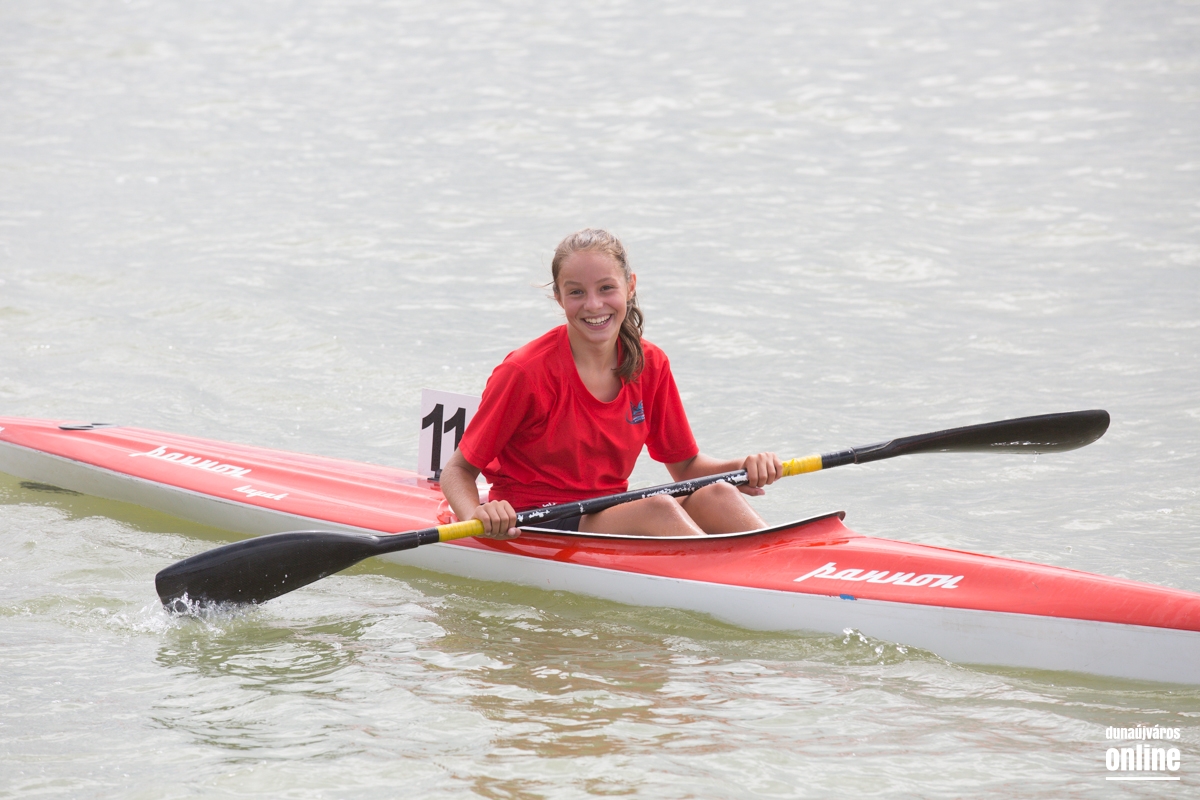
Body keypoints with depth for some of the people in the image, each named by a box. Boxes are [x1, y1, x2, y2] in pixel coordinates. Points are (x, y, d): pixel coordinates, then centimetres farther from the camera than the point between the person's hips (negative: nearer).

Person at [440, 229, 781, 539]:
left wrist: (744, 469, -8)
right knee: (658, 508, -30)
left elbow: (685, 465, 13)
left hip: (610, 519, 6)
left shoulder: (650, 366, 4)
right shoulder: (526, 372, -13)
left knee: (716, 494, -20)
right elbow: (458, 470, -9)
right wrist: (479, 516, -31)